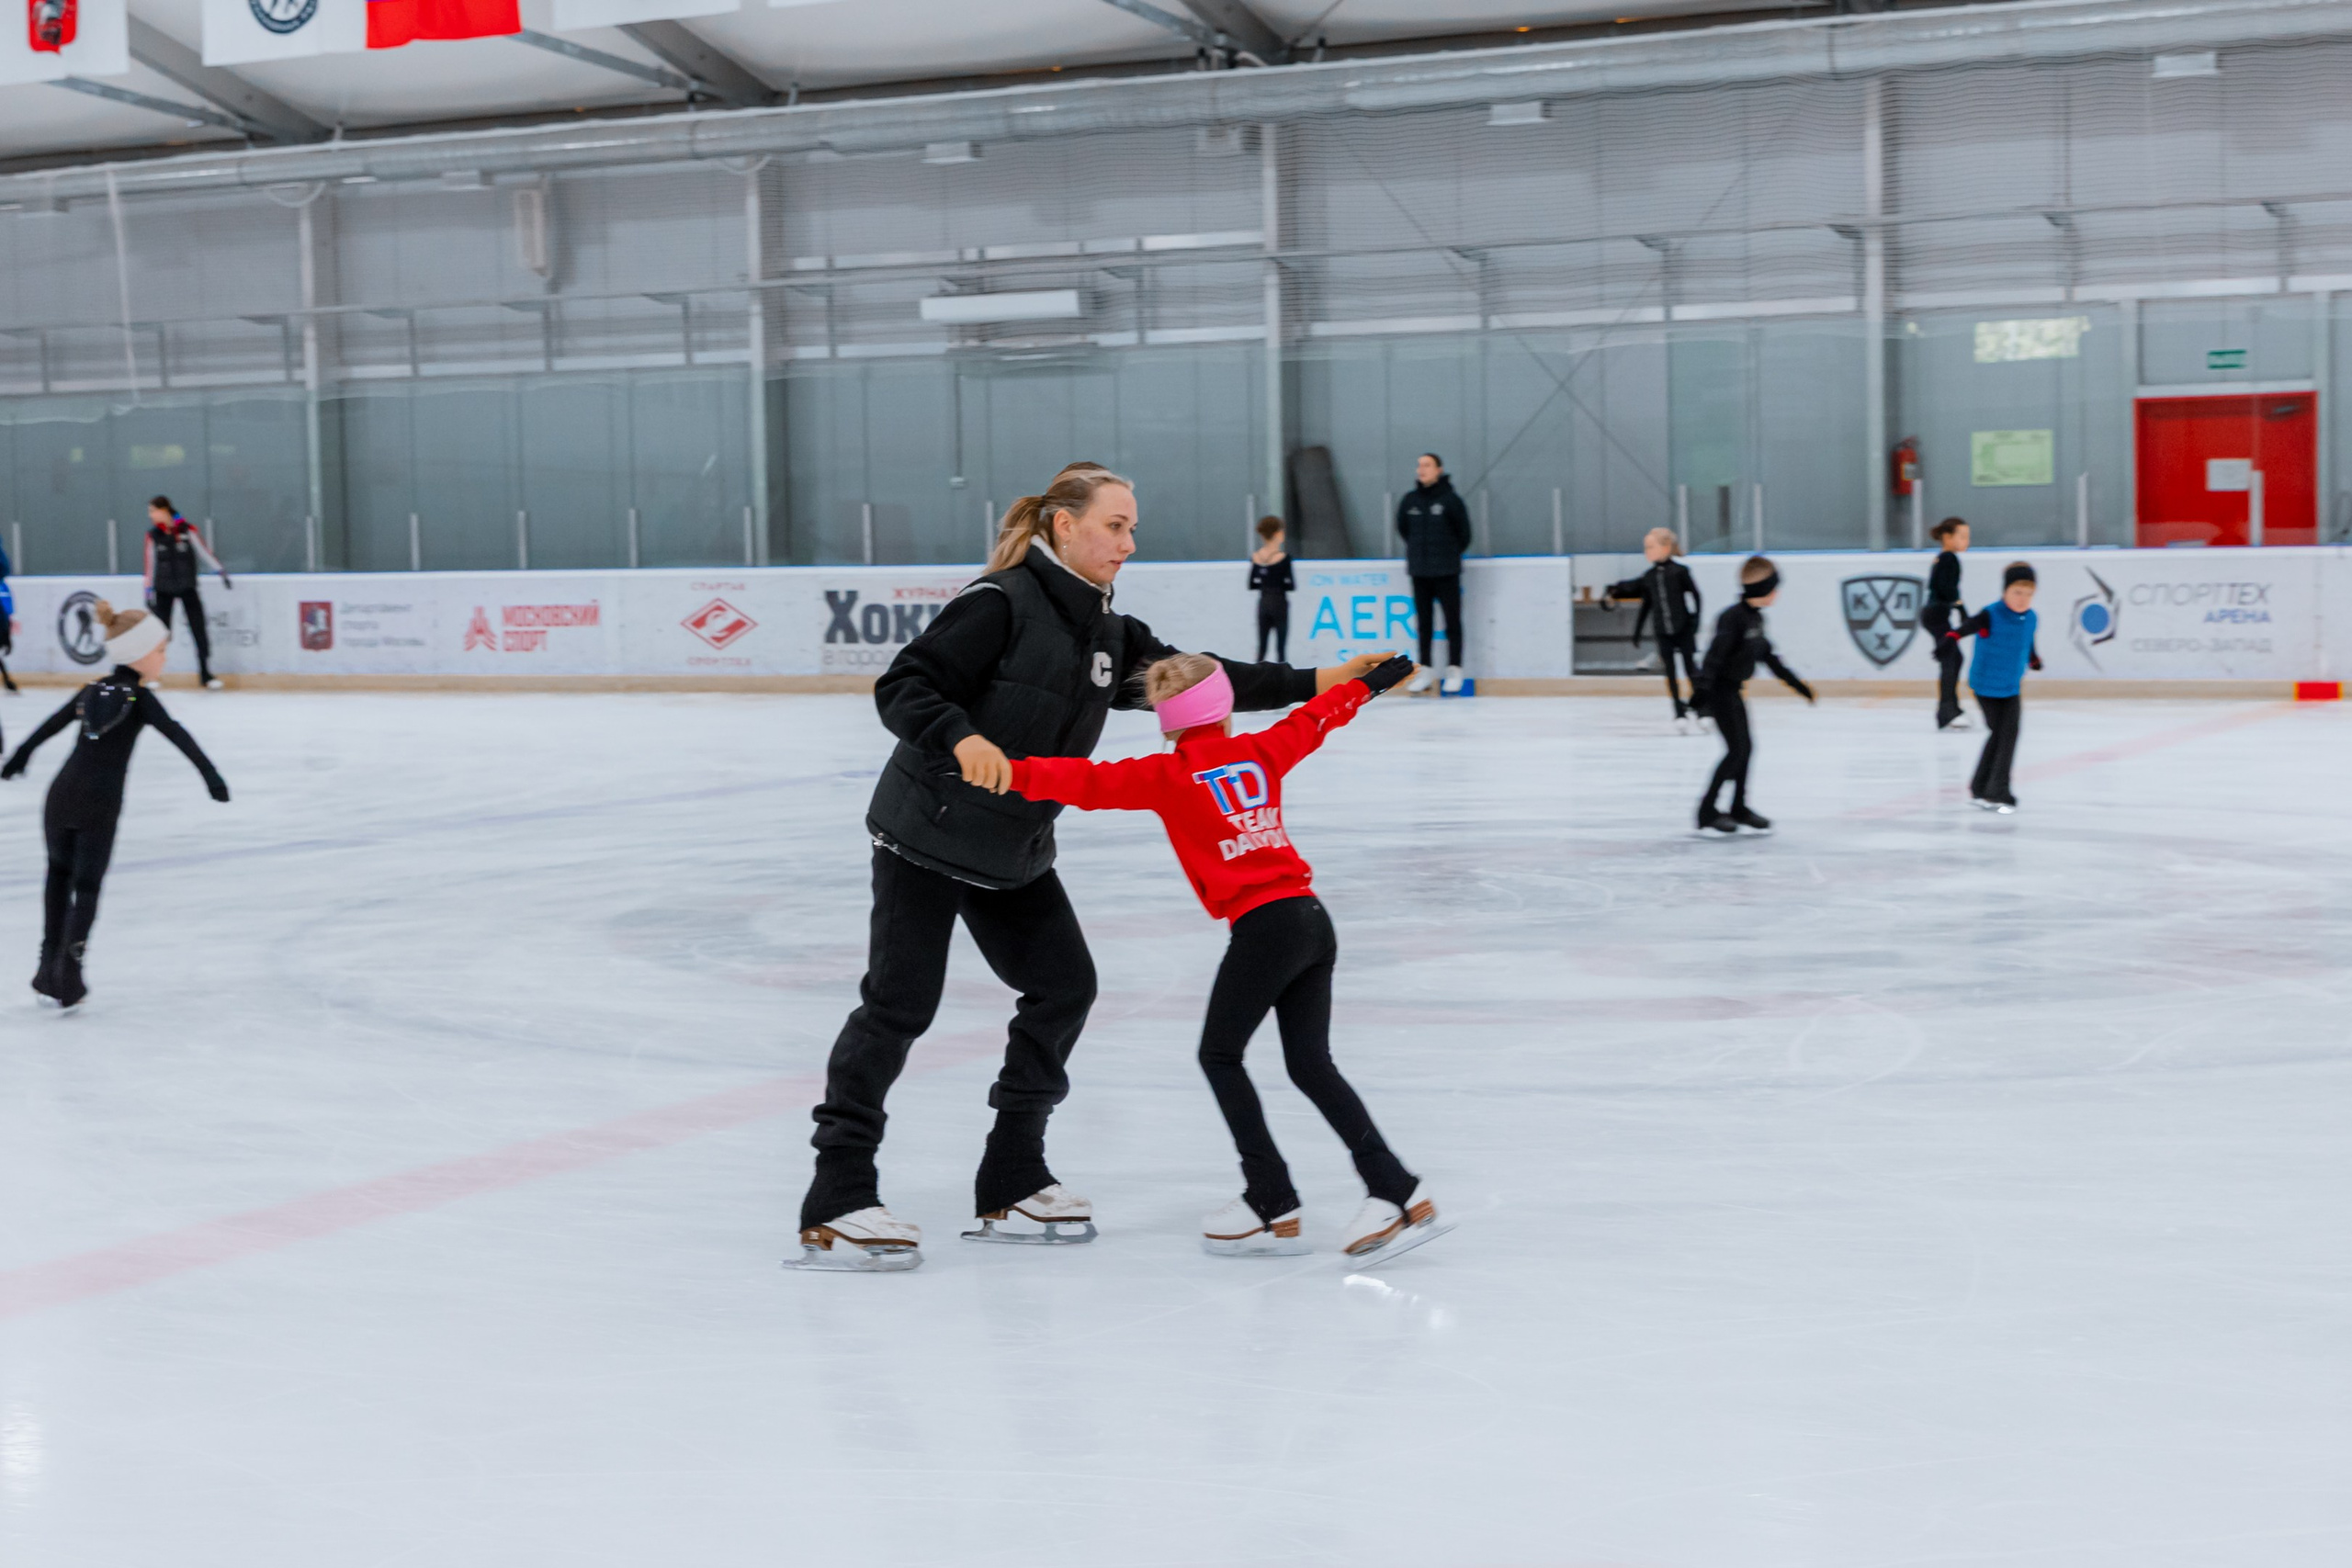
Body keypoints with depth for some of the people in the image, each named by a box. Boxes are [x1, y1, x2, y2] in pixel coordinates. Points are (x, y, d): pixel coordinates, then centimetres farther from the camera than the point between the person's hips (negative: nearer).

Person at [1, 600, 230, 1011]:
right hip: (99, 803, -5)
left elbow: (51, 725, 26)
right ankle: (68, 975, -9)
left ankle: (50, 967, 23)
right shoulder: (139, 698, -4)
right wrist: (210, 773, -26)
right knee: (87, 886, 2)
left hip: (62, 793, 5)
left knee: (60, 873, 22)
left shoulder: (94, 690, 13)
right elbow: (177, 735, -19)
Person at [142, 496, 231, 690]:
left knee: (200, 630, -3)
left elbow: (204, 551, -7)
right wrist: (149, 591, 3)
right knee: (161, 631, -2)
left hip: (187, 587, -1)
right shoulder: (153, 535, -1)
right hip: (163, 590, 1)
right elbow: (150, 564, 4)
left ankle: (206, 674, 8)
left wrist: (222, 572, -10)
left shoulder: (187, 530, -10)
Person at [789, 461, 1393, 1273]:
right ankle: (835, 1204, -4)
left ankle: (1010, 1187, 15)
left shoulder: (1109, 632, 7)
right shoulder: (1002, 604, -17)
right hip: (927, 839, -8)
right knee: (901, 1002, -9)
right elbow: (901, 687, -21)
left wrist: (1315, 682, 5)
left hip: (1015, 854, 8)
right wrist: (963, 738, -38)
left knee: (1063, 987, 5)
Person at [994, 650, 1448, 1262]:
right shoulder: (1260, 751, 13)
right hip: (1314, 918, 6)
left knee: (1219, 1055, 7)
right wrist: (1370, 682, 43)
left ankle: (1273, 1204, 6)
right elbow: (1315, 718, 28)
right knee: (1310, 1061, 11)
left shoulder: (1170, 775, -3)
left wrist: (1010, 772, -15)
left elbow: (1091, 782, -12)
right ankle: (1398, 1192, 7)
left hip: (1265, 925, -6)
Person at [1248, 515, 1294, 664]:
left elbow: (1251, 585, 5)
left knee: (1262, 646, 8)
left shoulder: (1255, 557, 0)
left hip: (1263, 604, 4)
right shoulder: (1283, 557, -13)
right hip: (1279, 604, -4)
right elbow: (1290, 585, -13)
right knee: (1281, 646, 1)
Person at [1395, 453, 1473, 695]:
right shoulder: (1409, 501, 3)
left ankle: (1454, 670, 6)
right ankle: (1425, 669, 15)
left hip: (1446, 572, -4)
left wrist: (1450, 554, 8)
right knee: (1424, 622, 9)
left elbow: (1464, 534, 0)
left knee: (1452, 621, 1)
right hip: (1419, 572, 4)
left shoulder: (1450, 500, -9)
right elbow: (1403, 528, 18)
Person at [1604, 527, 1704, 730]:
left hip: (1684, 629, -4)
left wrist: (1695, 620, -12)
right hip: (1663, 633, 4)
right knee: (1670, 674, 2)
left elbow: (1695, 595, -6)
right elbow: (1646, 605, 12)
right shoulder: (1648, 577, 5)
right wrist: (1637, 631, 13)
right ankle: (1680, 715, 8)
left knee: (1691, 669, 1)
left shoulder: (1679, 571, -9)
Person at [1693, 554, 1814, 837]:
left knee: (1746, 747, 12)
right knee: (1737, 749, -9)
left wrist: (1794, 682, 23)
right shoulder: (1733, 617, -21)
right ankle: (1706, 812, -4)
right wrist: (1703, 689, -35)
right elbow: (1716, 654, -27)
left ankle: (1739, 810, 22)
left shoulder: (1756, 618, 8)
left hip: (1733, 689, 9)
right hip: (1719, 689, -9)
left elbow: (1766, 654, 19)